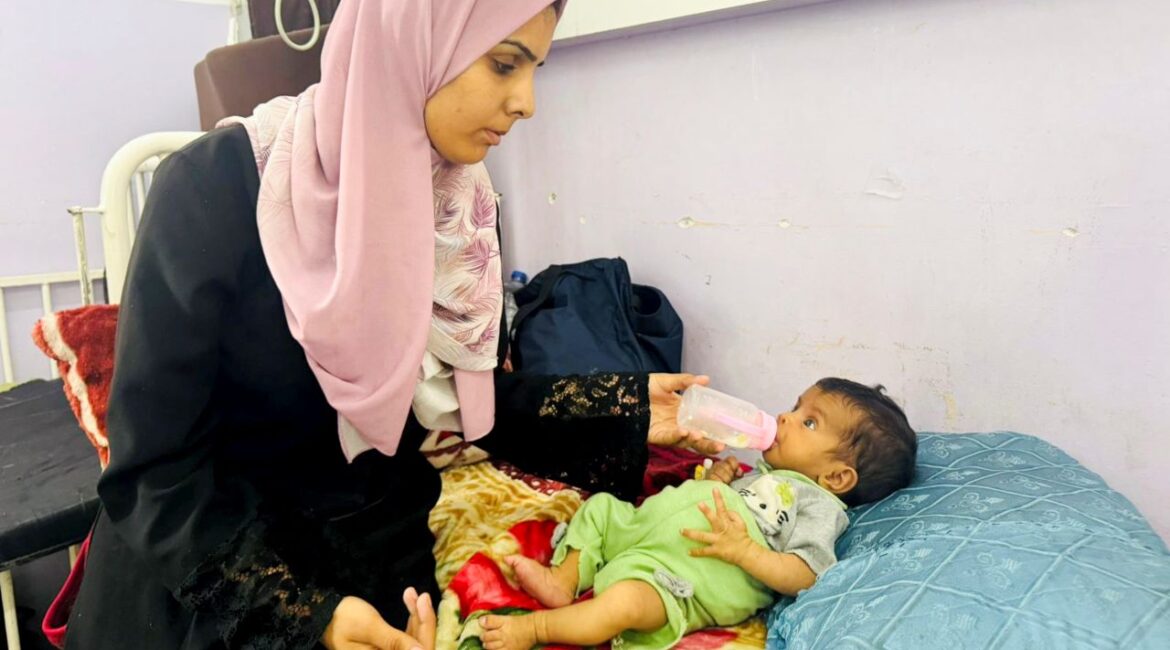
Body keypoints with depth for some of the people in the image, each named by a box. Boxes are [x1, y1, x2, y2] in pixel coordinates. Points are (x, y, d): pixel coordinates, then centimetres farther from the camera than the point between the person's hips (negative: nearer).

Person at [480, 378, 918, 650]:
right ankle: (564, 581, 3)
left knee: (626, 601, -35)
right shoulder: (764, 472, 26)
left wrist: (741, 549, -26)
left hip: (686, 580, -10)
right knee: (600, 508, 18)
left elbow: (802, 577, -15)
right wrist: (716, 478, 9)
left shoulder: (820, 505, -2)